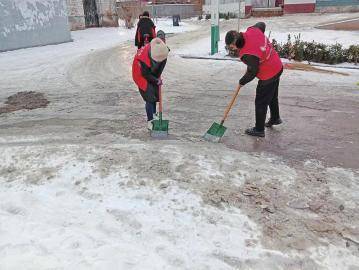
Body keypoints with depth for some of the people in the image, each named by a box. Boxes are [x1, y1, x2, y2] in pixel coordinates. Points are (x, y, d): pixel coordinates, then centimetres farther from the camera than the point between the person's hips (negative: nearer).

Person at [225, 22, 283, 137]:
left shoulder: (247, 54, -34)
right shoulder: (253, 30, -10)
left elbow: (252, 72, -21)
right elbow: (262, 24, 12)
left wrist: (242, 82, -4)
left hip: (268, 76, -9)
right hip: (278, 67, 9)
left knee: (261, 103, 4)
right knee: (273, 96, 27)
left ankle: (259, 130, 16)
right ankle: (275, 118, 47)